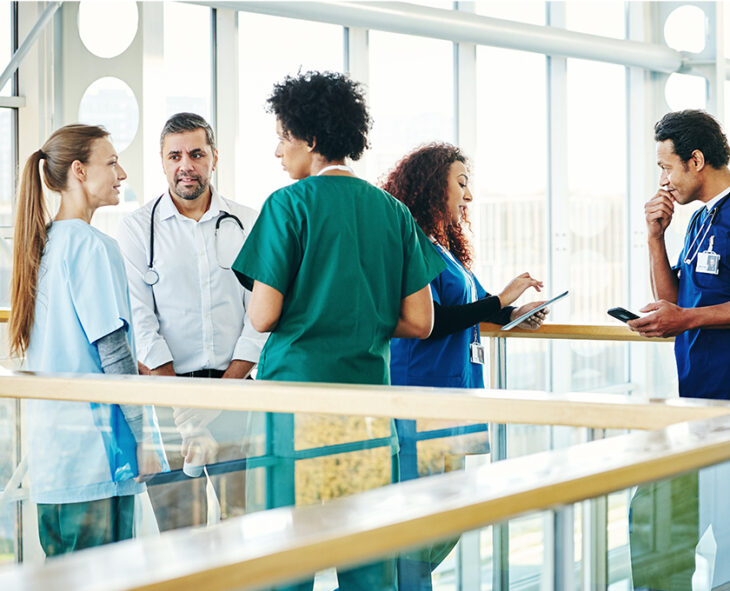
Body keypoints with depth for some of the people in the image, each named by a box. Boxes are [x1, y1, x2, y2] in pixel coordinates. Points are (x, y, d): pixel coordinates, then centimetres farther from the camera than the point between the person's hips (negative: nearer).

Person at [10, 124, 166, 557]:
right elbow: (113, 351, -15)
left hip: (50, 447, 9)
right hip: (94, 445, -9)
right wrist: (145, 436, -11)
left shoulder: (41, 243, 13)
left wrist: (134, 370, 19)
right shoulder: (93, 246, -13)